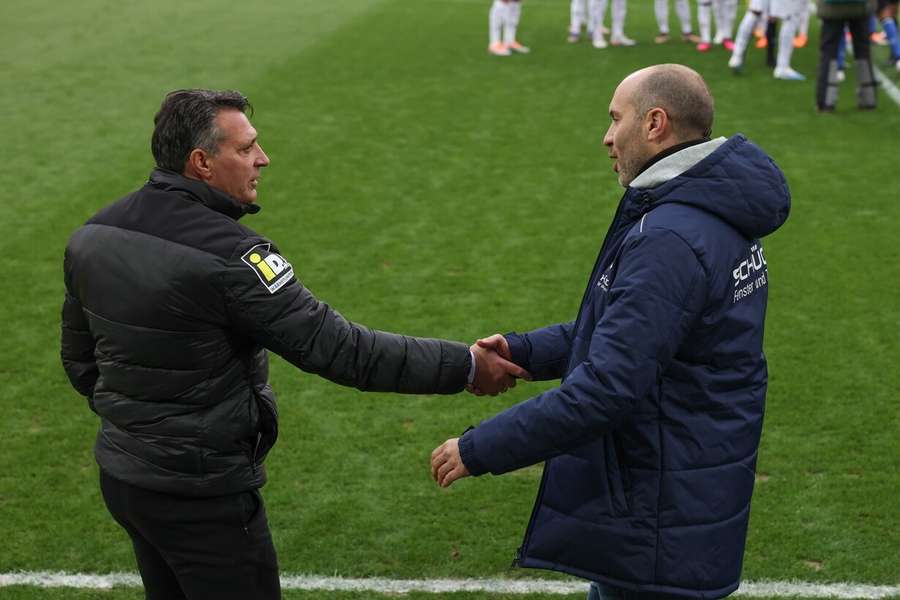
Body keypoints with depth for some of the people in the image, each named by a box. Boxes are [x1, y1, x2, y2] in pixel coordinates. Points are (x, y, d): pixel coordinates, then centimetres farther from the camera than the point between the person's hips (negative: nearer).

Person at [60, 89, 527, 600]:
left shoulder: (91, 237, 0)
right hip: (203, 491, -8)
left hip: (122, 476, 8)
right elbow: (337, 347, -25)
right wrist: (464, 366, -18)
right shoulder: (227, 255, -25)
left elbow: (80, 359, 11)